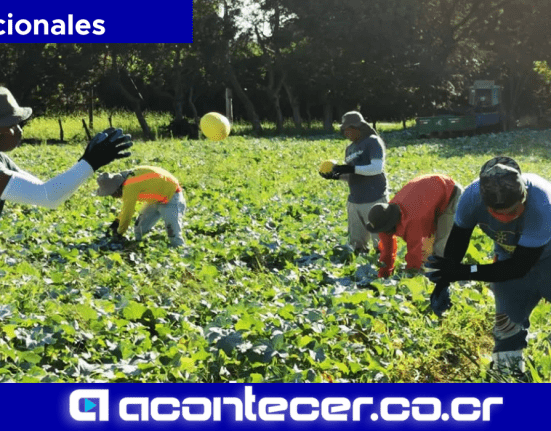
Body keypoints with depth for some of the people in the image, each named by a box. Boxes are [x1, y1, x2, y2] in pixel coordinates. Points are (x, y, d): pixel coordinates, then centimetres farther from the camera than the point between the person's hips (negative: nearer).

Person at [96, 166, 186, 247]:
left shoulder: (130, 187, -31)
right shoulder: (127, 178, -3)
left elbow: (127, 213, -20)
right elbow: (127, 205, 15)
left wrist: (119, 233, -6)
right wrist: (116, 222, 14)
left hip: (171, 199, -10)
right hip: (157, 198, 10)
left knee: (175, 239, -17)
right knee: (139, 229, 11)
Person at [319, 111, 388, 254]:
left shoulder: (373, 142, -5)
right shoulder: (350, 149, 16)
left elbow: (377, 168, -17)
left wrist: (351, 169, -22)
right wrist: (337, 176, 1)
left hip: (374, 201, -7)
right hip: (354, 202, 7)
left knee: (381, 244, -5)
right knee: (356, 244, 11)